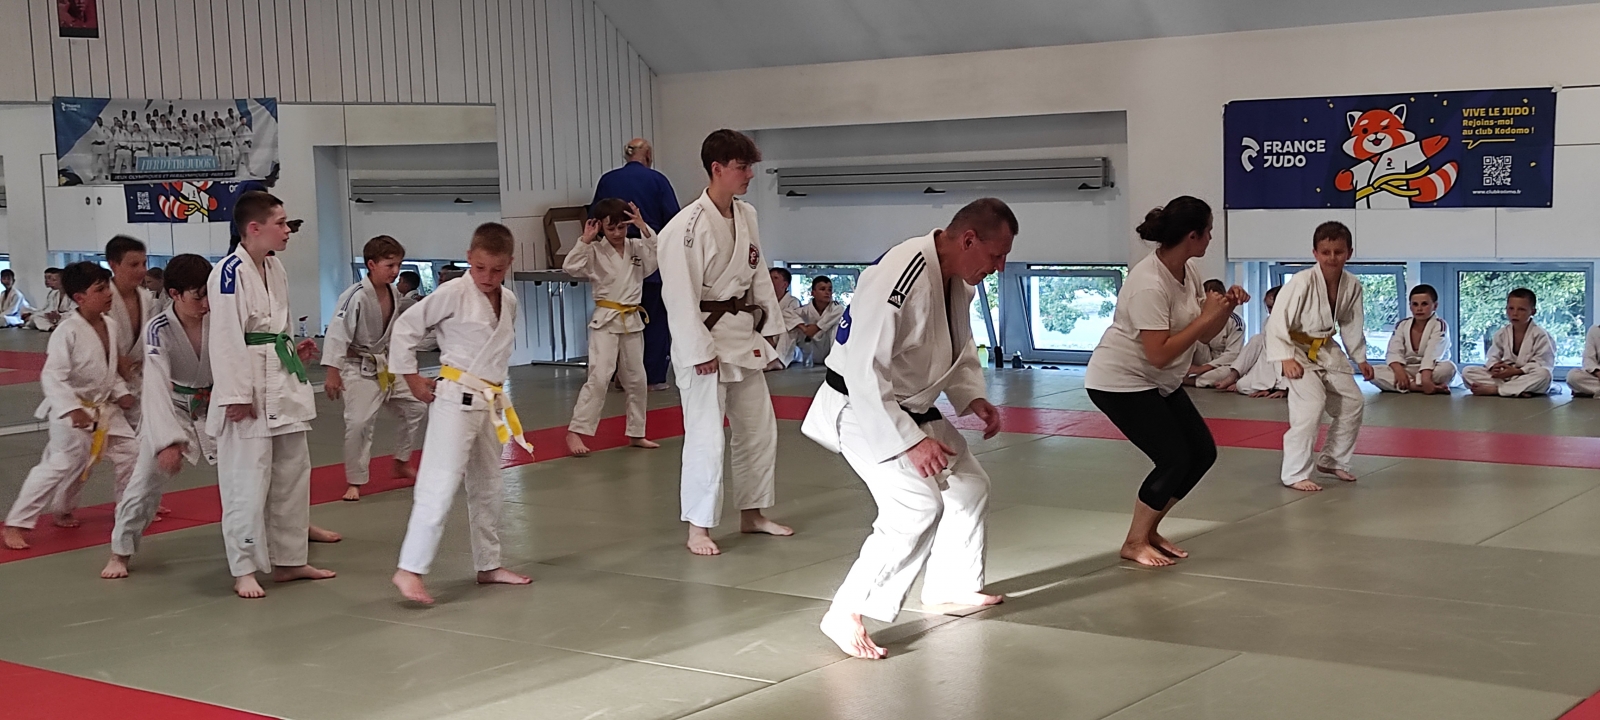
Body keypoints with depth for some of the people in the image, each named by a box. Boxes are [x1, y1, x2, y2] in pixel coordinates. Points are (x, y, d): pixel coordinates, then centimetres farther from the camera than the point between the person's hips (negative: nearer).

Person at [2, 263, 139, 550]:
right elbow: (52, 376, -25)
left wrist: (121, 392, 4)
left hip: (105, 408, 8)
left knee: (130, 452, 13)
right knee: (59, 466, -12)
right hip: (71, 411, -8)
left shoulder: (110, 326, 2)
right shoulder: (68, 331, -21)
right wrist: (71, 408, -33)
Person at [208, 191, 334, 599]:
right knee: (247, 481, -4)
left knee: (293, 473, 15)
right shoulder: (230, 273, -16)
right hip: (249, 390, -9)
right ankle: (244, 570, 6)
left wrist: (296, 351, 5)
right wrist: (236, 396, -21)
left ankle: (288, 560, 27)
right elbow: (226, 338, -19)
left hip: (283, 384, 10)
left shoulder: (274, 268, 11)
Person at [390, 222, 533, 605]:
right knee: (440, 484, -14)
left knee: (488, 487, 15)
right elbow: (405, 328, -10)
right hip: (456, 398, -7)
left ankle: (488, 564, 27)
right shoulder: (453, 294, -13)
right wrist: (412, 379, -8)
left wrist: (495, 386, 14)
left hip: (491, 401, 8)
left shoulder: (509, 301, 7)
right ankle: (409, 570, -14)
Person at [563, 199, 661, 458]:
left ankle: (636, 434, 24)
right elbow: (571, 267, -18)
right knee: (599, 376, -15)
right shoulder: (595, 251, -6)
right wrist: (585, 240, -21)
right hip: (605, 320, -5)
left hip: (632, 320, 5)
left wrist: (644, 229, -19)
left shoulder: (637, 248, 3)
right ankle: (576, 432, -12)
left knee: (636, 380, 12)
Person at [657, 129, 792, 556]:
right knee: (706, 436, -6)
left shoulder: (745, 216, 5)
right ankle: (698, 528, 6)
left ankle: (752, 514, 30)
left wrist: (769, 327, 11)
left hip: (743, 336, 8)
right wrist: (700, 351, -19)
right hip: (705, 339, -8)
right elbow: (680, 294, -19)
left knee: (760, 428, 15)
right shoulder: (688, 226, -18)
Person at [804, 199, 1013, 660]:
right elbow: (864, 371, -32)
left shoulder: (958, 280, -1)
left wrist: (973, 397, 0)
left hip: (912, 407, 10)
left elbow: (959, 348, 17)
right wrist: (910, 441, -31)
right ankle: (846, 615, -16)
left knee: (969, 486, 18)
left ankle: (950, 586, 37)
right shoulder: (901, 279, -31)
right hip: (863, 409, -10)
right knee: (918, 506, -24)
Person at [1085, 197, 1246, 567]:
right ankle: (1135, 543, 4)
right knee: (1174, 459, -14)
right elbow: (1159, 354, -31)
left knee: (1203, 452, 5)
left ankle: (1148, 530, 20)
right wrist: (1205, 316, -26)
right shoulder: (1149, 285, -28)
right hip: (1119, 382, -9)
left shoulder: (1189, 269, 0)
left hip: (1160, 382, 9)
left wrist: (1226, 306, -12)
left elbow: (1205, 335, 7)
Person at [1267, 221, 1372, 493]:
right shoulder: (1303, 282, -26)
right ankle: (1295, 473, -13)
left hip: (1327, 350, 7)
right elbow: (1278, 320, -25)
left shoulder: (1352, 286, -7)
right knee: (1310, 406, -21)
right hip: (1299, 350, -7)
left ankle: (1333, 461, 30)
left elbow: (1351, 324, 9)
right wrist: (1286, 357, -31)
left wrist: (1360, 357, 10)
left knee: (1352, 404, 12)